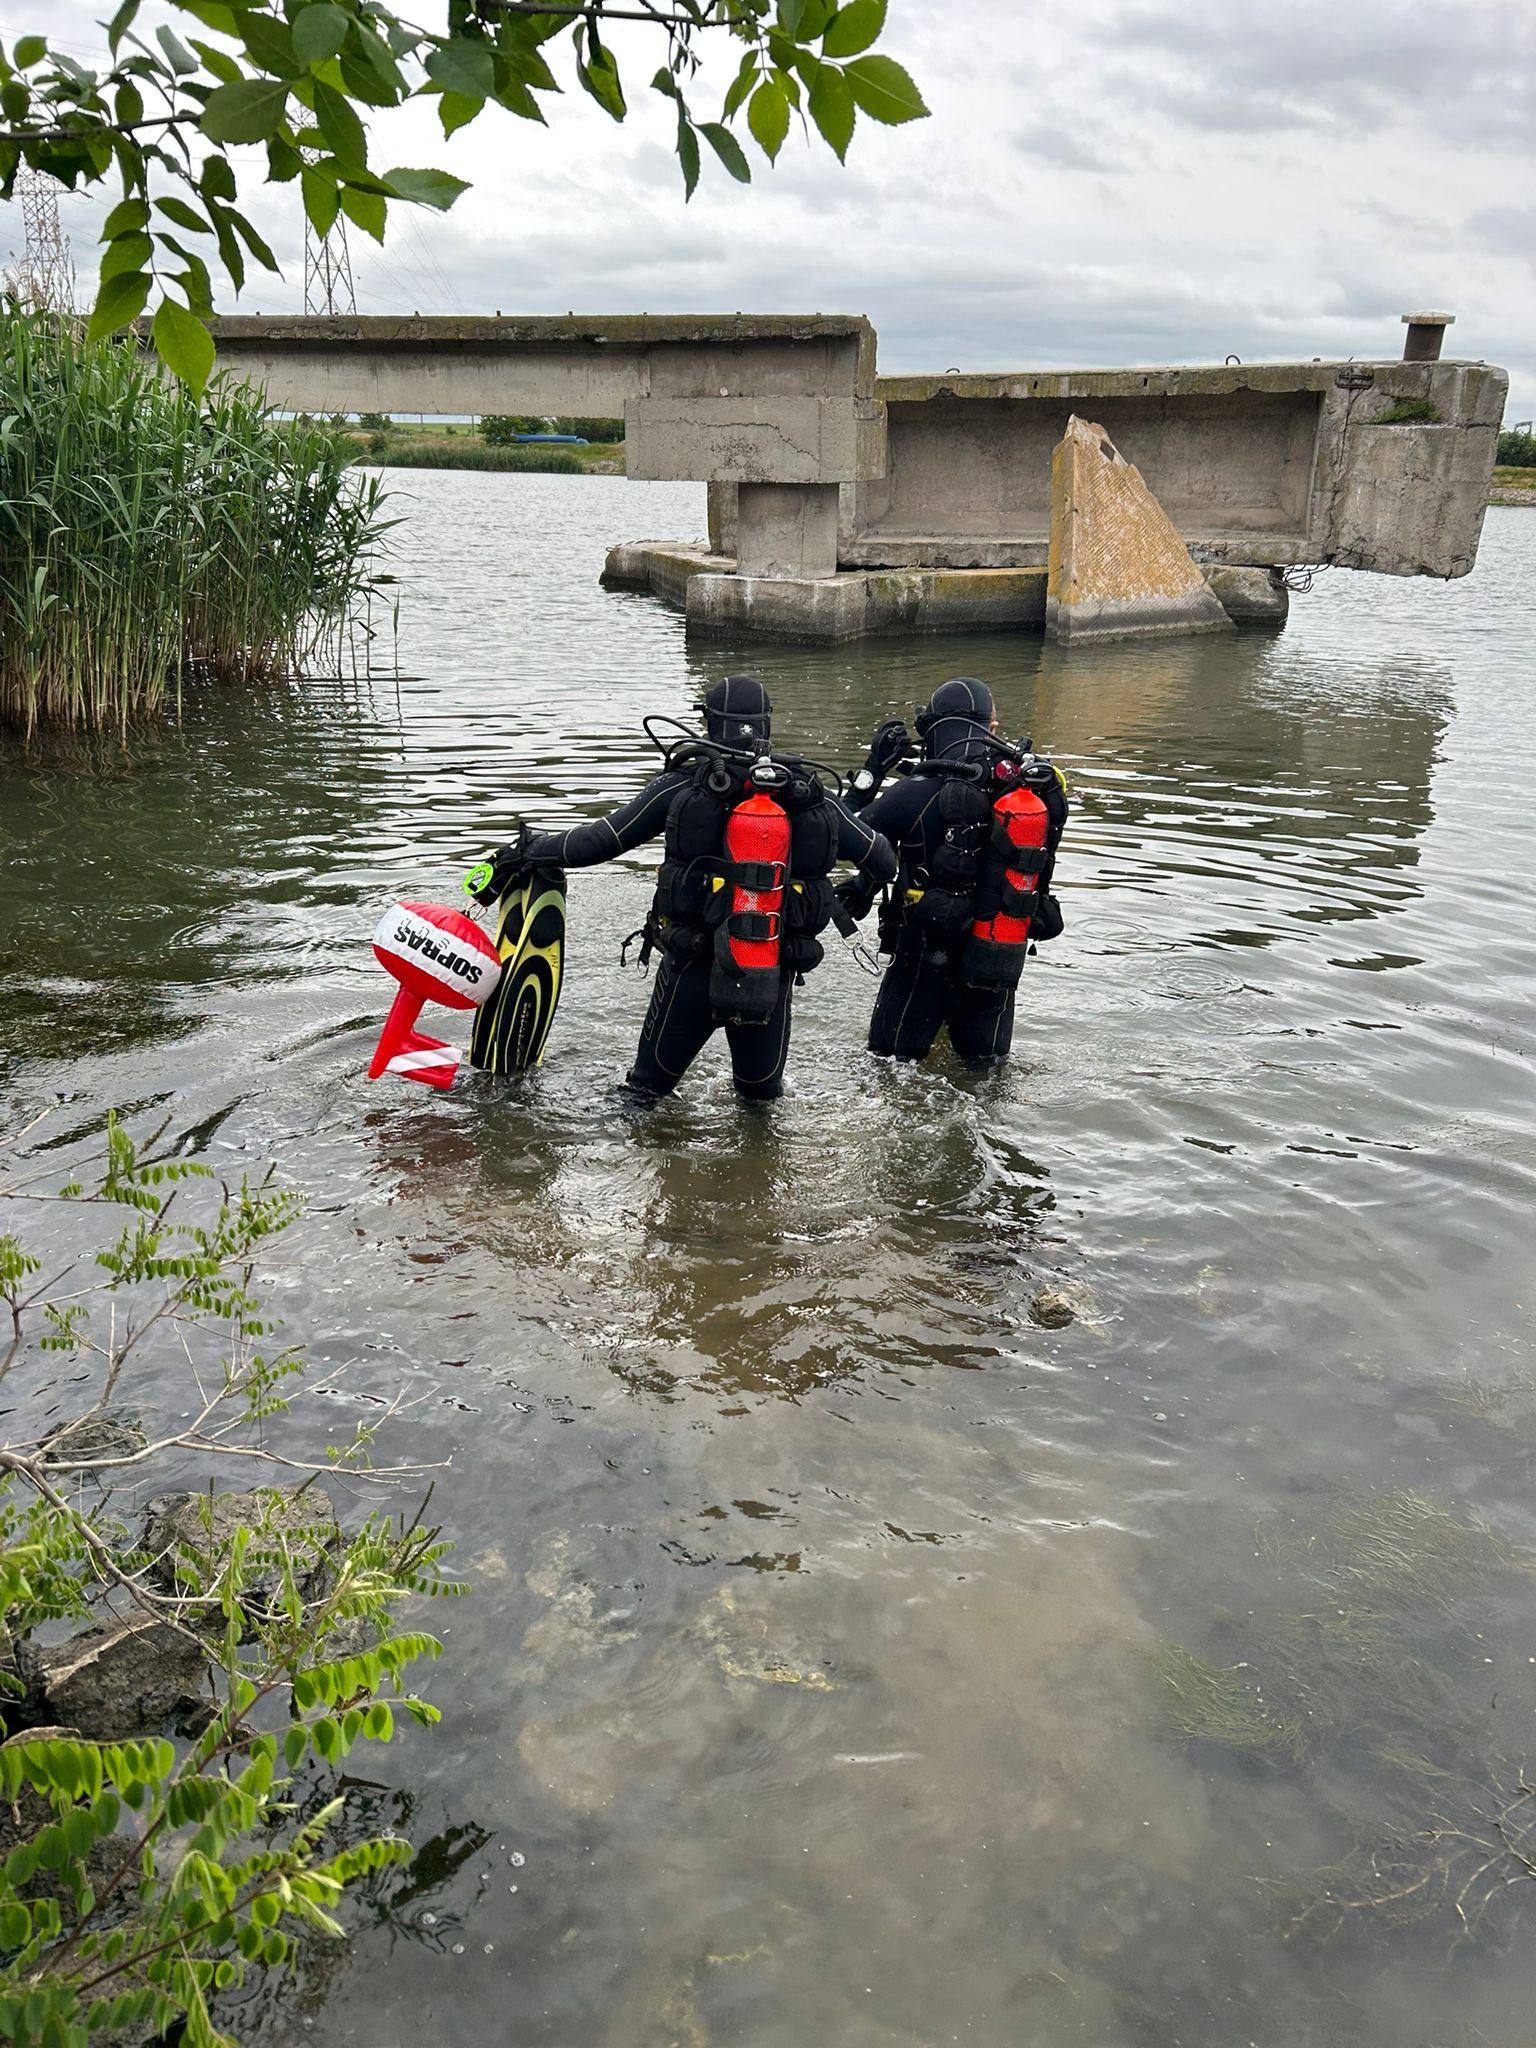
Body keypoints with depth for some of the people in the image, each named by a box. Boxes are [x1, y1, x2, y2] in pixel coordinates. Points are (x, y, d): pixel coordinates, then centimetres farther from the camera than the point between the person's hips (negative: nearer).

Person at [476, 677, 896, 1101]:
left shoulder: (683, 784, -8)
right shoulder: (807, 793, -2)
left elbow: (600, 839, -4)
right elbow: (882, 862, 4)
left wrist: (528, 849, 11)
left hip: (693, 971, -1)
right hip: (776, 976, 2)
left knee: (649, 1083, 19)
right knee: (763, 1090, 25)